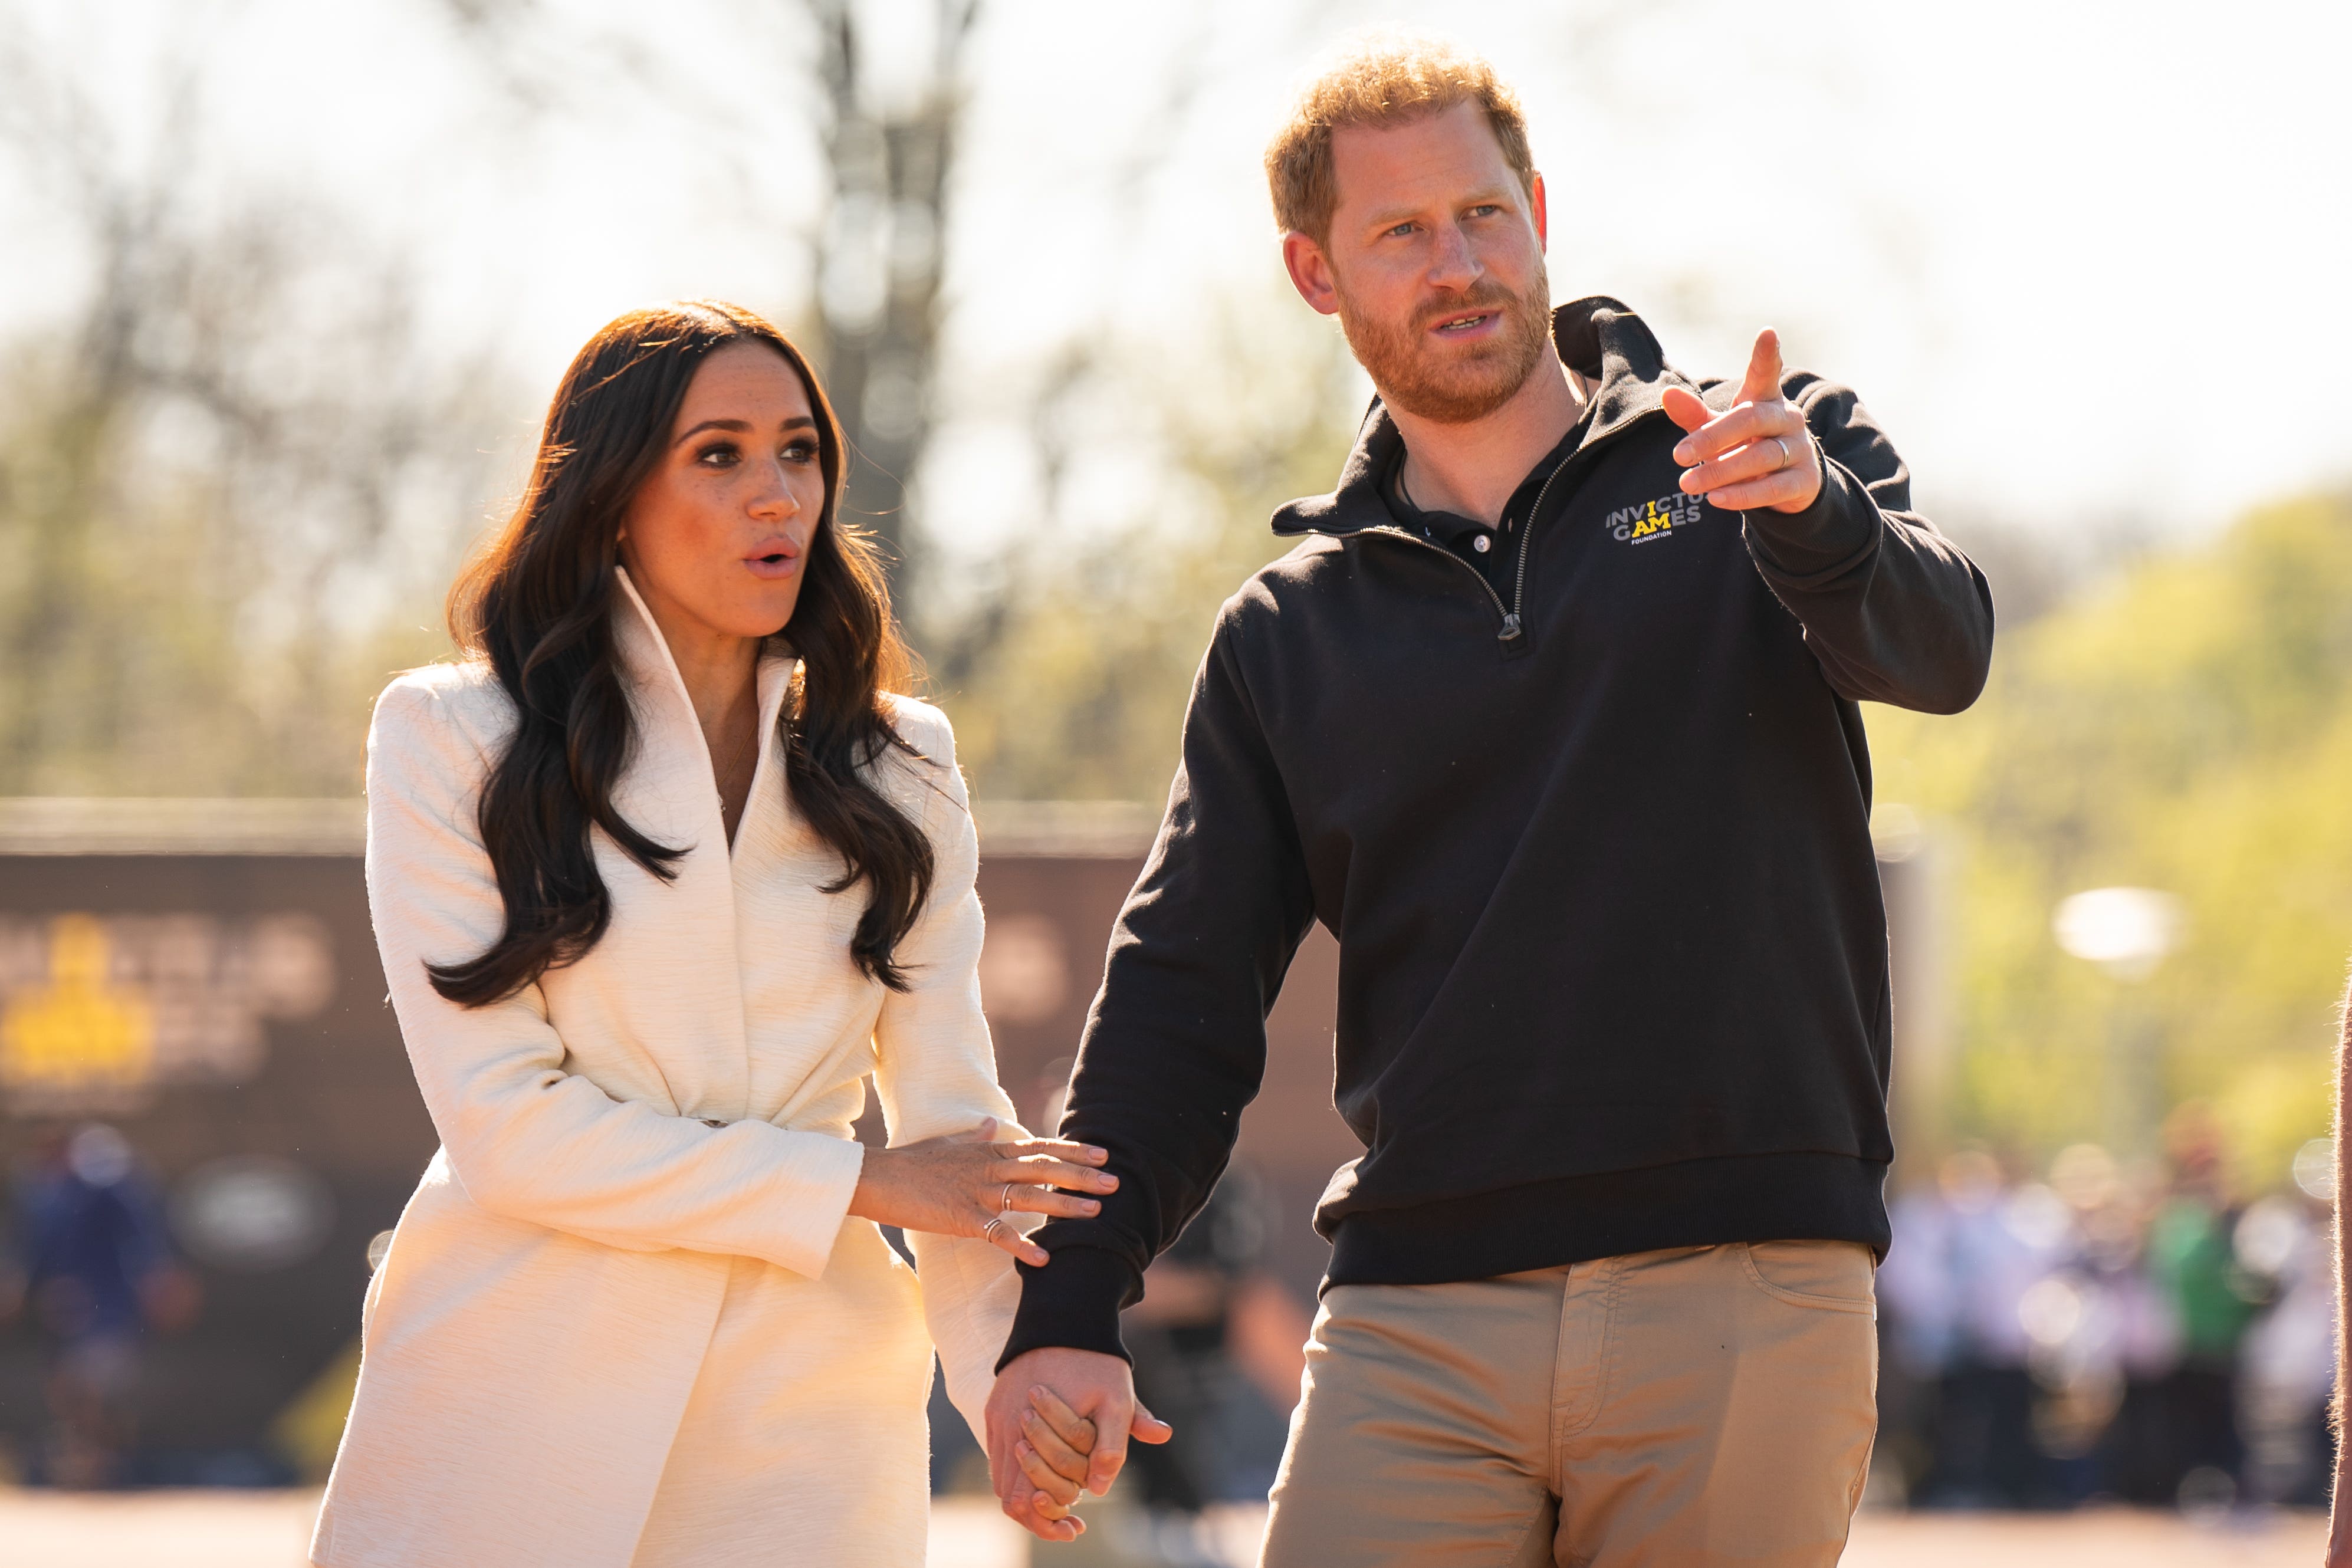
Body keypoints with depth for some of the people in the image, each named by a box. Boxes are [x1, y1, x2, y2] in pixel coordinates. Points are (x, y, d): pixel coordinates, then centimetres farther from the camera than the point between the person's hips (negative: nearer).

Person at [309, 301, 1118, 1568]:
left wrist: (1016, 1367, -14)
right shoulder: (453, 740, 1)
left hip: (801, 1418, 2)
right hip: (524, 1408, -2)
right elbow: (504, 1119, -7)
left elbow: (950, 1113, 4)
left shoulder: (896, 774, 11)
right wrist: (852, 1184, -10)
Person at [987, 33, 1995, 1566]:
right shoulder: (1290, 632, 16)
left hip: (1747, 1306, -2)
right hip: (1416, 1329, 2)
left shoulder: (1776, 447, 10)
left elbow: (1941, 648, -10)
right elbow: (1181, 998, 13)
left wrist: (1812, 517, -33)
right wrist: (1068, 1307, -1)